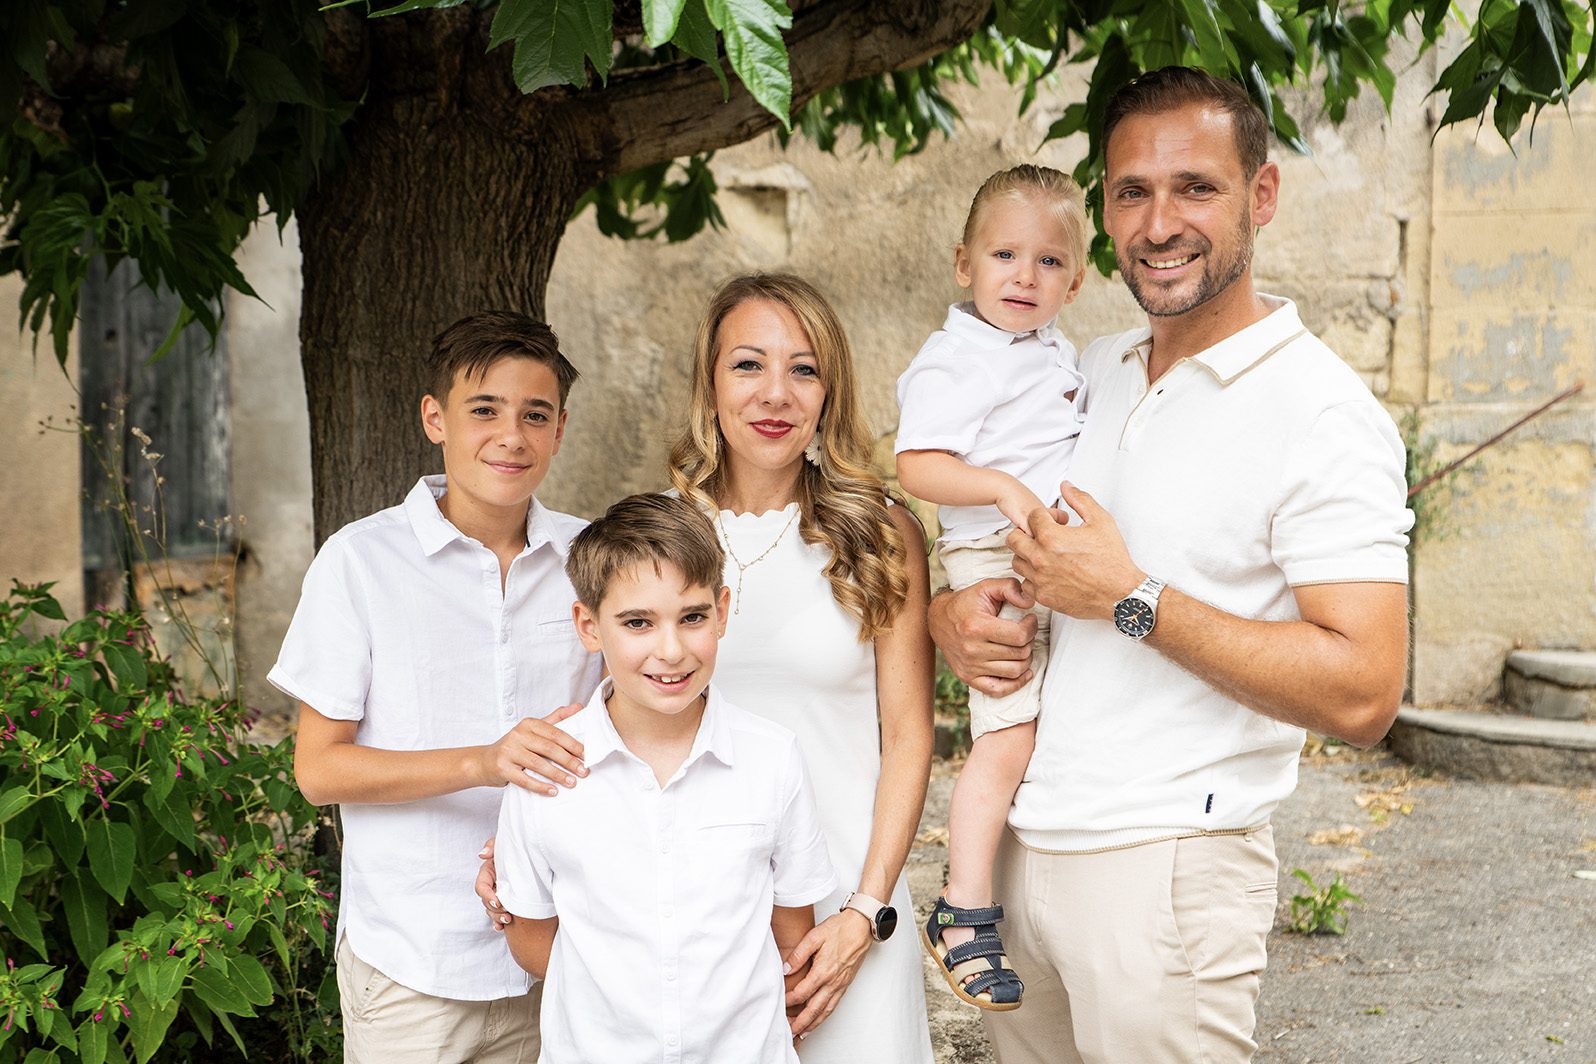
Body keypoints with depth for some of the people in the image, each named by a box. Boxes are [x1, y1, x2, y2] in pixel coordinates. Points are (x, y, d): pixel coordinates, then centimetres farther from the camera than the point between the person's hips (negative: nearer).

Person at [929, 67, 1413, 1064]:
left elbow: (1363, 693, -20)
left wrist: (1129, 598, -20)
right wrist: (948, 608, -2)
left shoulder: (1323, 414, -13)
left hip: (1167, 865, -6)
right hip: (1022, 841, 6)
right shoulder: (1090, 372, 9)